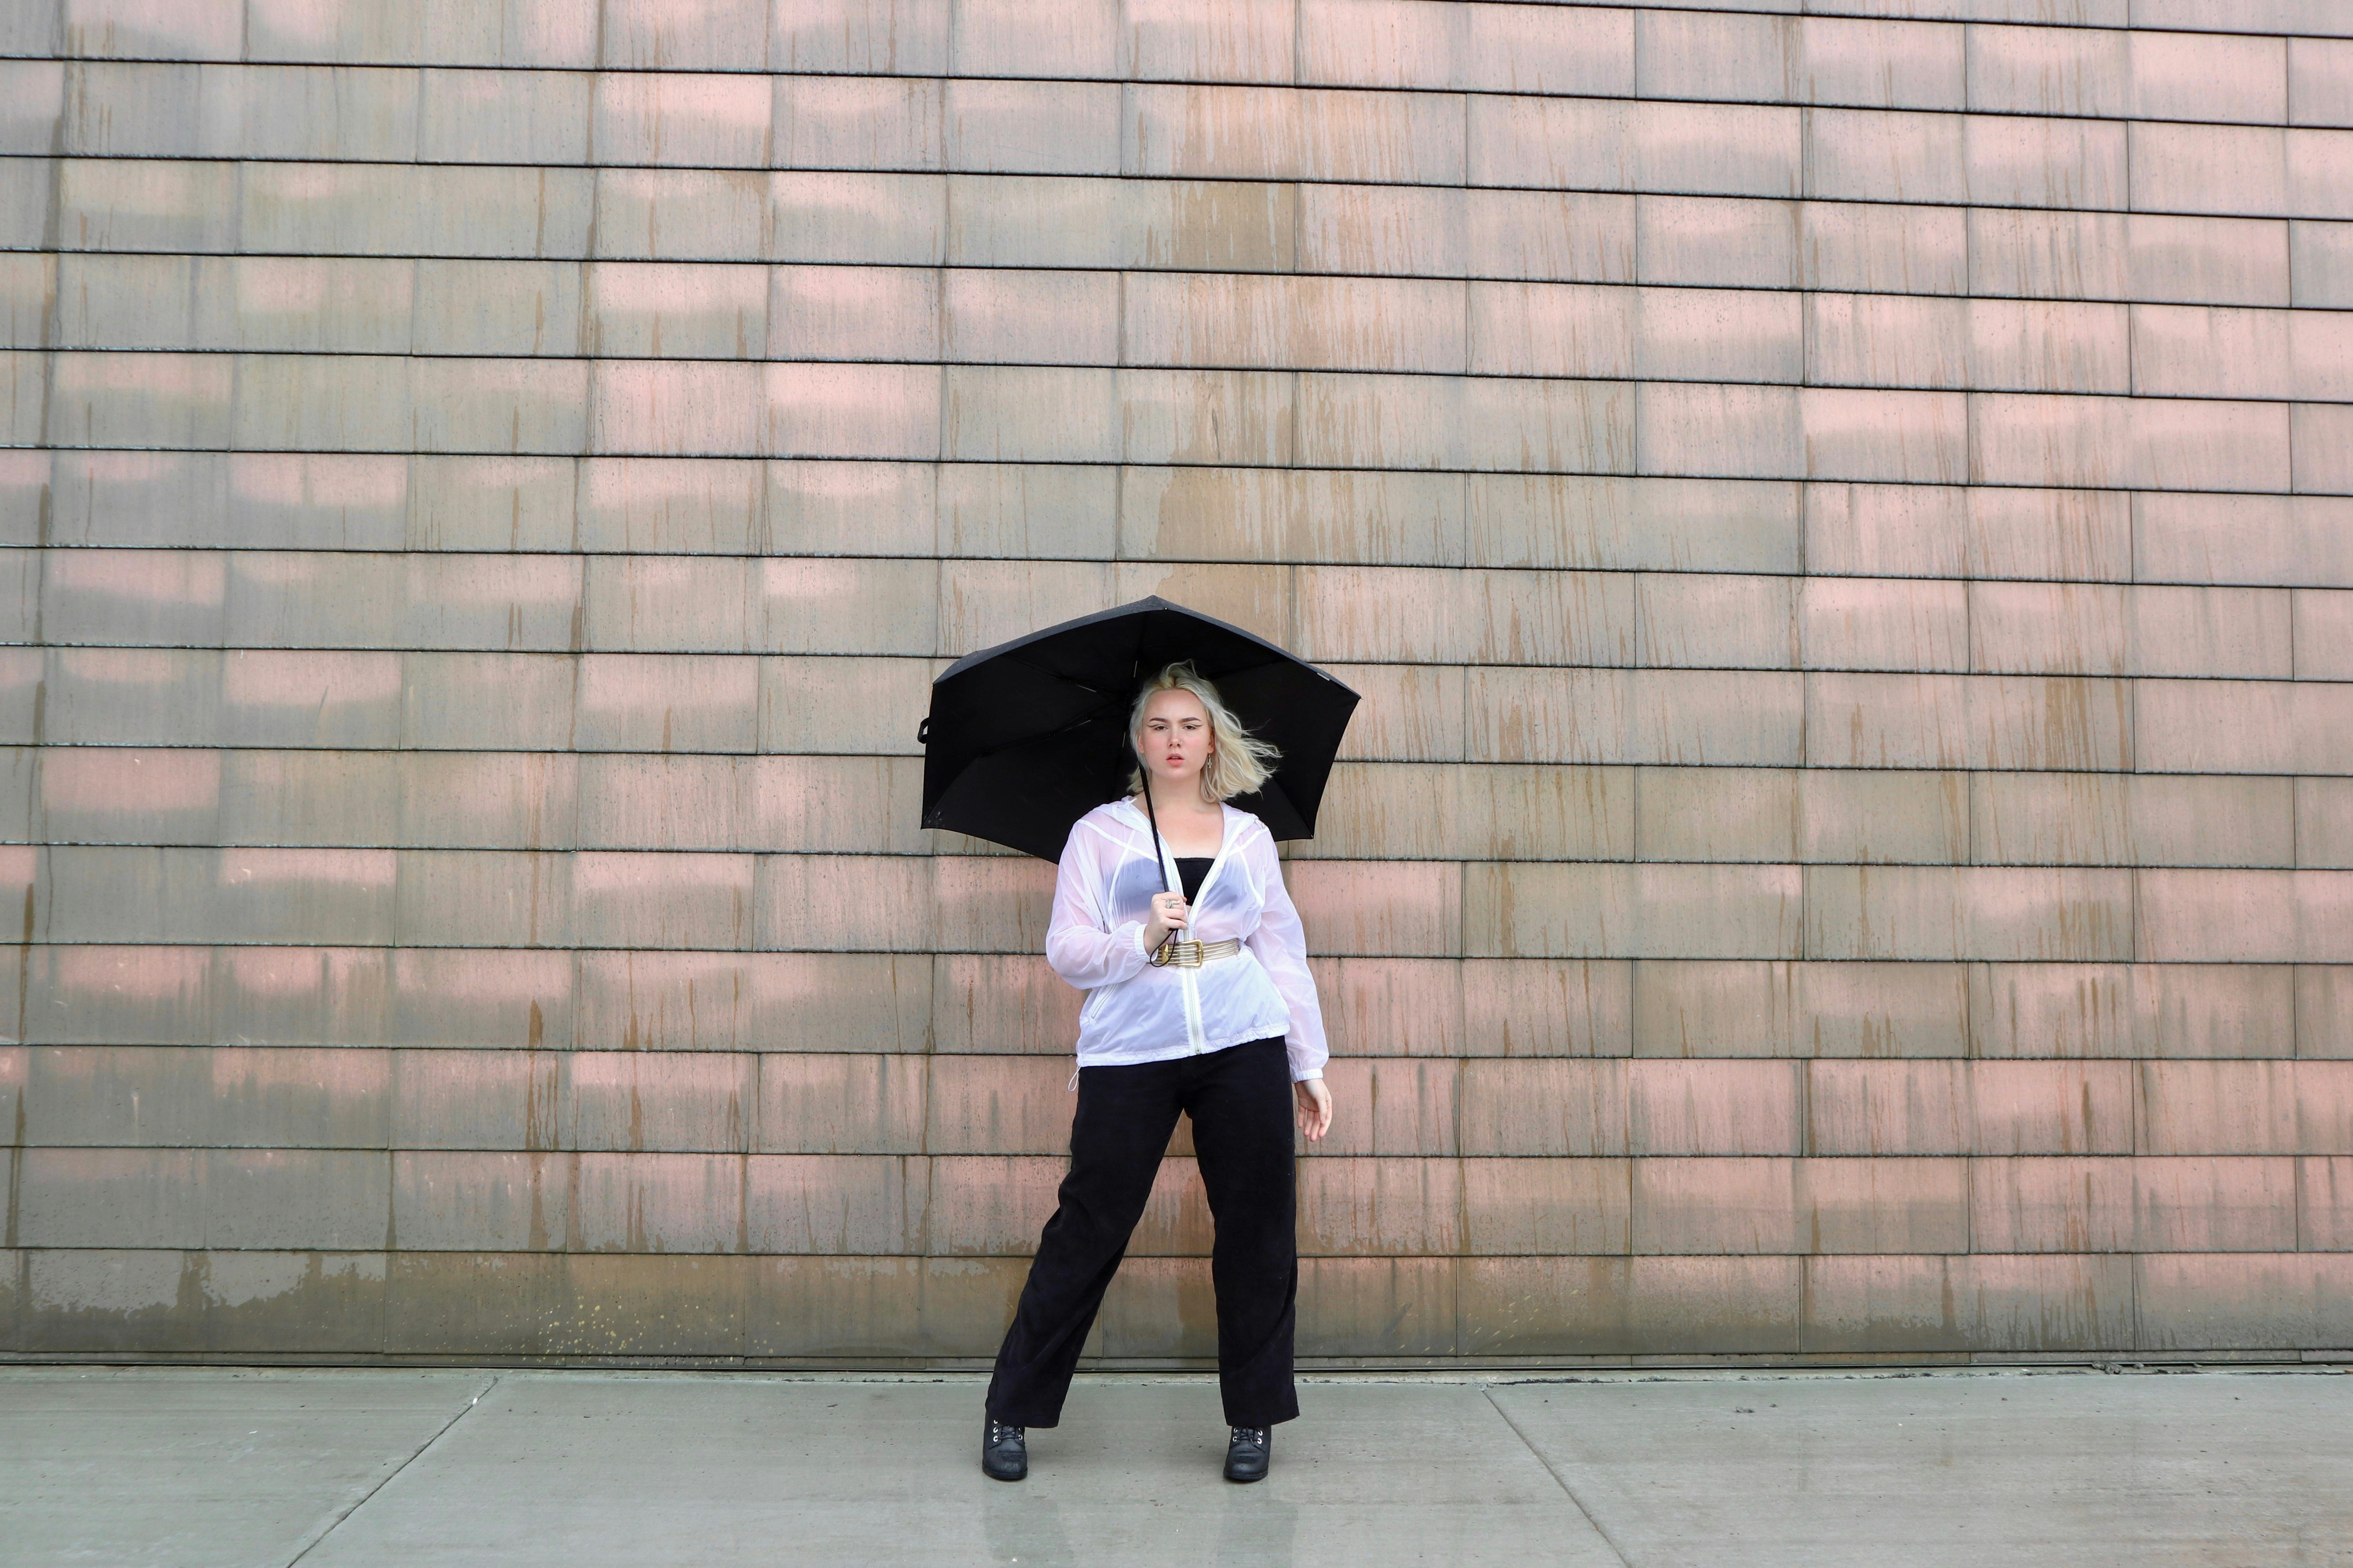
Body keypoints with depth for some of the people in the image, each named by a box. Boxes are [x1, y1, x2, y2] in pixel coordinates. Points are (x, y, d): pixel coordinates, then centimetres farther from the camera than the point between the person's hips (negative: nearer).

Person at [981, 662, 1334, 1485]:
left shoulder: (1248, 836, 14)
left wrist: (1310, 1063, 10)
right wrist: (1142, 939, -16)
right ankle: (1012, 1410, 14)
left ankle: (1254, 1417, 19)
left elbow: (1284, 952, 14)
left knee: (1256, 1229, 3)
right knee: (1089, 1228, -1)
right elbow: (1066, 949, 2)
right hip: (1129, 1053, -2)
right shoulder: (1099, 832, 8)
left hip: (1244, 1047, 2)